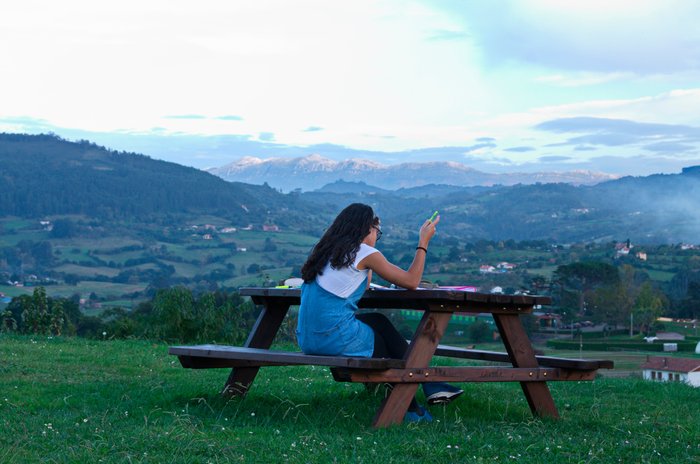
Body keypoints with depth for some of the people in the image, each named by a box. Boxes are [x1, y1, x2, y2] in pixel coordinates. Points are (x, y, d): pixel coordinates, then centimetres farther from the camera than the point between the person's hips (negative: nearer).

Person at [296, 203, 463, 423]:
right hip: (336, 337, -8)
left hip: (308, 339, 8)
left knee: (379, 321, 22)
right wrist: (423, 241, 8)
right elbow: (412, 281, -1)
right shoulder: (364, 252, -4)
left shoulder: (328, 250, 17)